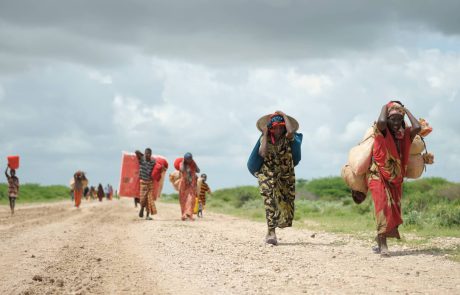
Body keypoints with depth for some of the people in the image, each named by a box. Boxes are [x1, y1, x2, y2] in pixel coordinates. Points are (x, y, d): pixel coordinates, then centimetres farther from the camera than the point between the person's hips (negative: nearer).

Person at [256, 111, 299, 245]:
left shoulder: (286, 138, -5)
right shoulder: (265, 139, -3)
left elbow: (291, 130, -30)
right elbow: (262, 153, -22)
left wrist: (284, 115, -16)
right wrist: (265, 135, -14)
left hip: (286, 176, 2)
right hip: (268, 175, -2)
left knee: (286, 204, 6)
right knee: (270, 201, -20)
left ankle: (271, 231, 25)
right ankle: (271, 232, -25)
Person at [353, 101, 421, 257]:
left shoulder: (404, 134, 0)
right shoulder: (382, 132, -10)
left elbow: (417, 128, -19)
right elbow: (381, 122, -34)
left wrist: (406, 111, -5)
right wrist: (385, 107, -15)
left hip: (395, 179, 5)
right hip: (378, 176, -5)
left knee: (393, 209, 5)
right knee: (383, 205, -19)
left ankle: (380, 239, 21)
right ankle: (383, 244, -22)